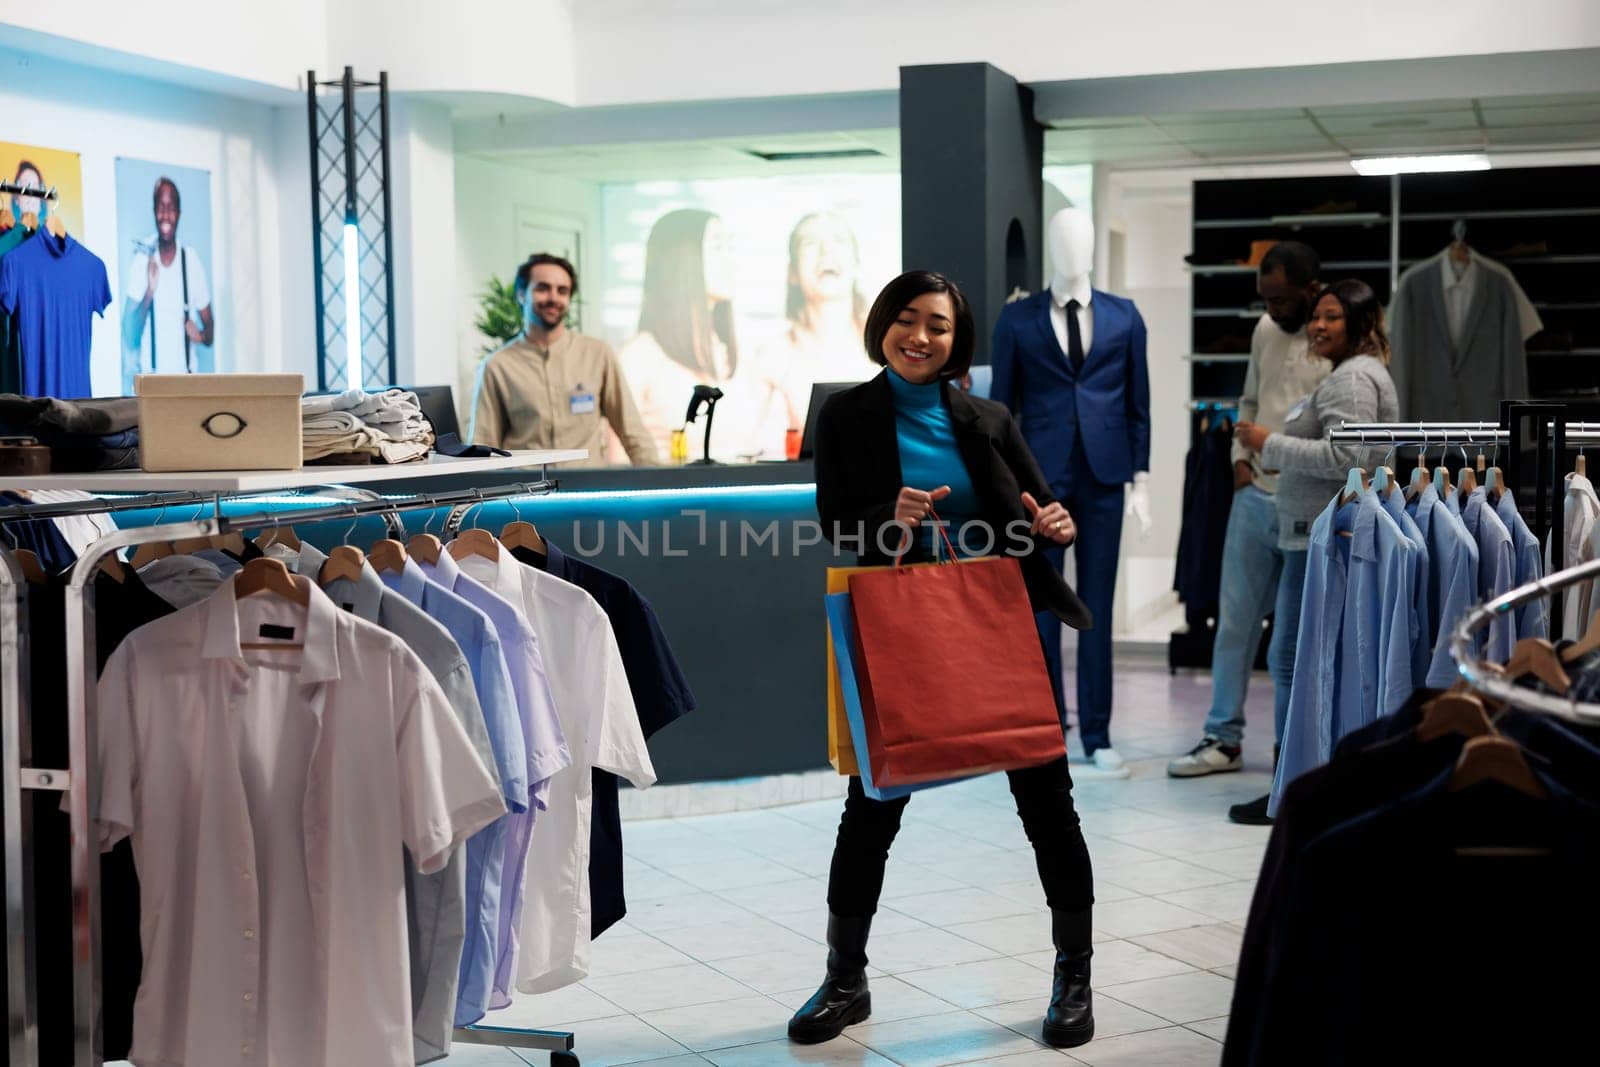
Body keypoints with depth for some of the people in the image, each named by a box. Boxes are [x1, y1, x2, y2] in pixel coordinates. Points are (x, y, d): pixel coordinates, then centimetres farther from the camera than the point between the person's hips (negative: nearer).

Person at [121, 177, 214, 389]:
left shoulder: (192, 261, 2)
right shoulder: (142, 258, 0)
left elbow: (209, 323, 10)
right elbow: (129, 333, -3)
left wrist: (204, 335, -12)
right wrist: (149, 292, -18)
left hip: (185, 374, 1)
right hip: (151, 376, -1)